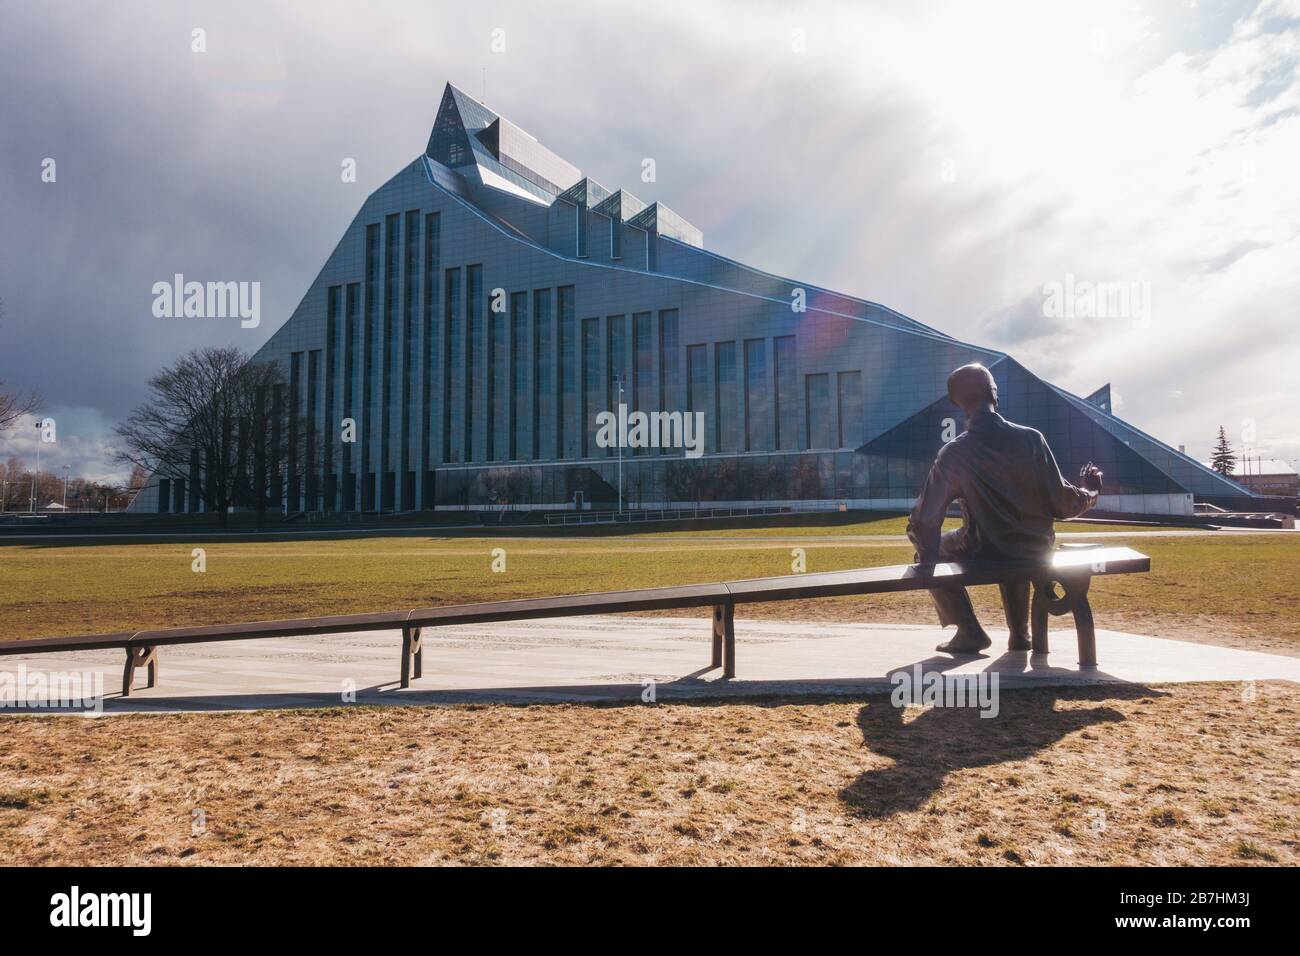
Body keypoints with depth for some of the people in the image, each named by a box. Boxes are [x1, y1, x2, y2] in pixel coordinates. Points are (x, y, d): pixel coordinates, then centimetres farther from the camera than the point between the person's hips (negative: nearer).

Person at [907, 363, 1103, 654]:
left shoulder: (953, 453, -16)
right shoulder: (1031, 439, -12)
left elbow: (924, 518, -18)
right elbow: (1063, 504, -6)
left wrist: (928, 558, -3)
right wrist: (1091, 492, 14)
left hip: (983, 557, -3)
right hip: (1036, 554, 3)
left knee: (932, 548, 24)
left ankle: (970, 632, 18)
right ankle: (1019, 633, 38)